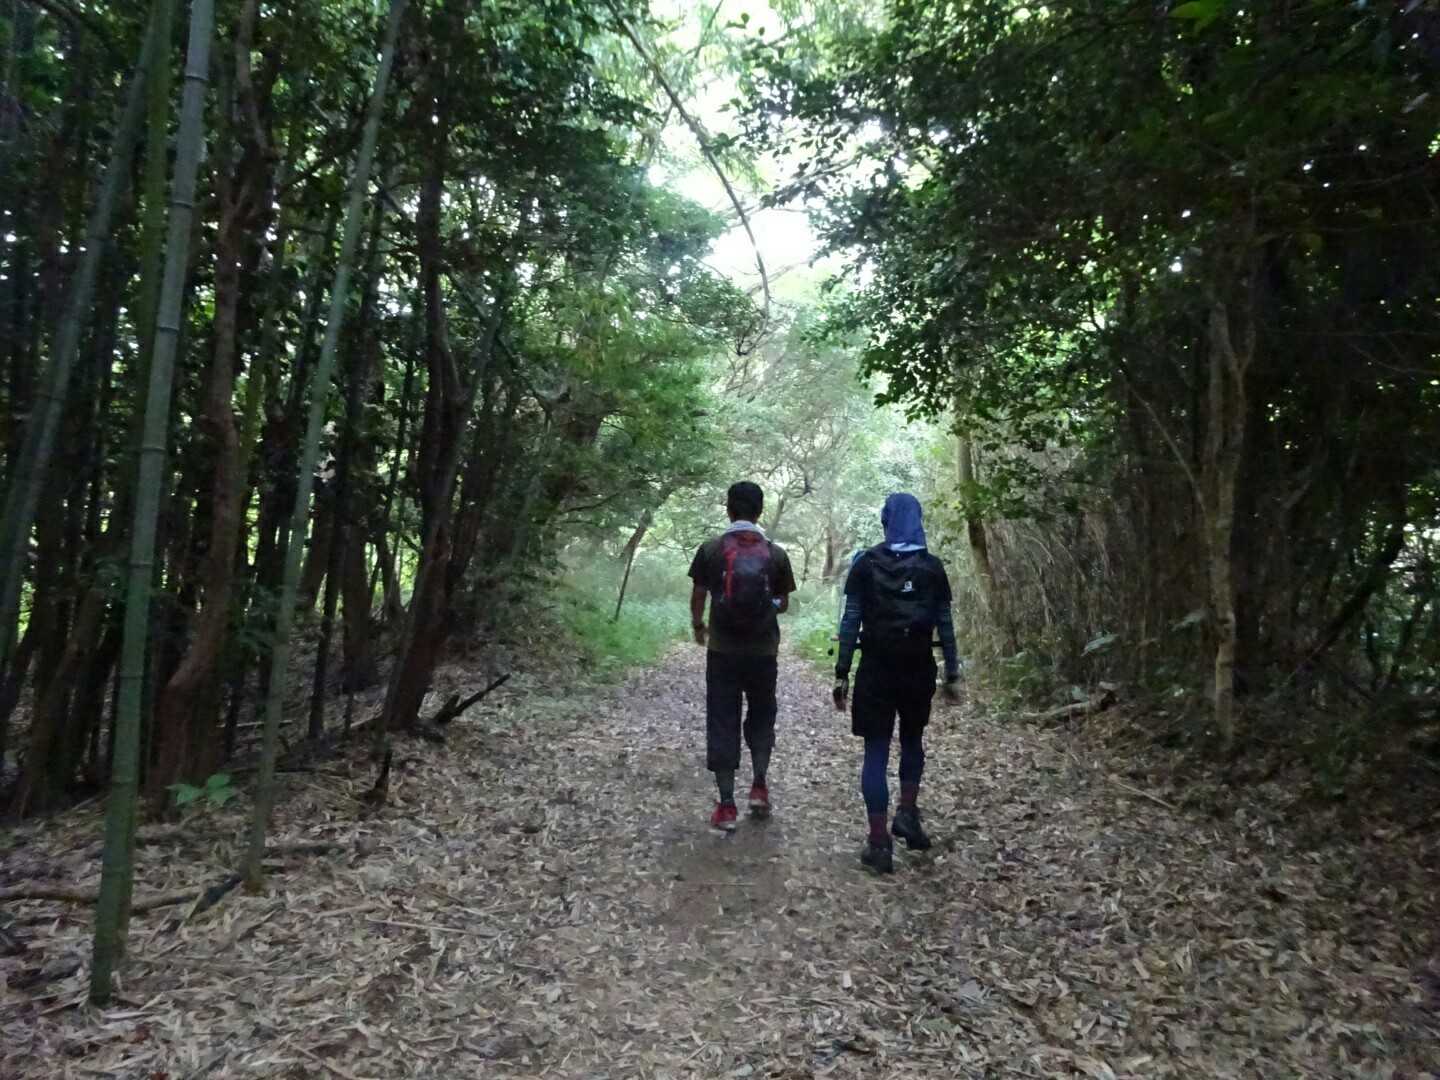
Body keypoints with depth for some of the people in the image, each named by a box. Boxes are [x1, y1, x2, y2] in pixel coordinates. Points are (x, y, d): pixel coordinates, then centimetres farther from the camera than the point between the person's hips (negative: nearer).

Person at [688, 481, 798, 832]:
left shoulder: (711, 549, -5)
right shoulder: (776, 553, -2)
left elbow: (698, 597, 2)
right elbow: (783, 605, 6)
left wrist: (698, 625, 22)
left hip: (722, 650, -1)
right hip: (763, 651, 1)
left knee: (722, 723, 6)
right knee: (761, 717, 21)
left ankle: (726, 806, 7)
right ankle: (759, 787, 19)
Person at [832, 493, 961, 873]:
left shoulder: (866, 564, -4)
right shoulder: (932, 567, 1)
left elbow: (851, 622, -6)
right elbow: (945, 625, 2)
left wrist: (841, 674, -2)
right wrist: (952, 675, 10)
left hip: (876, 669, -2)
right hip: (919, 669, 2)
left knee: (876, 753, 5)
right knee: (912, 741, 26)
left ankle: (879, 845, 5)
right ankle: (907, 813, 14)